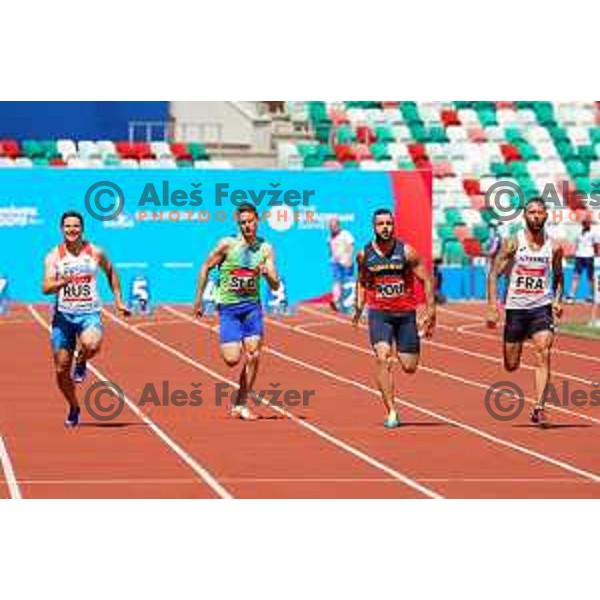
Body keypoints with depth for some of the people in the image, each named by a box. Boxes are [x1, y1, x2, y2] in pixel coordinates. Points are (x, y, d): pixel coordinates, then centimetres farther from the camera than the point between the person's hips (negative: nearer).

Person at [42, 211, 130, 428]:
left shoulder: (95, 253, 2)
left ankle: (81, 362, 2)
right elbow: (46, 287, -13)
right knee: (61, 369, 3)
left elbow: (111, 272, 20)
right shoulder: (53, 257, -2)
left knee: (92, 345, -35)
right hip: (63, 314, 1)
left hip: (89, 313, -1)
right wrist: (61, 282, -33)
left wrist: (118, 300, 18)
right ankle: (74, 408, 28)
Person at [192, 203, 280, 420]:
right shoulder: (227, 244, -7)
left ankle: (240, 404, 3)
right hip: (228, 306, -2)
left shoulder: (266, 249, 1)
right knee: (232, 359, -12)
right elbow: (206, 267, 4)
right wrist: (198, 299, 3)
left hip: (252, 306, 2)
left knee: (253, 355, -8)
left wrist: (267, 274, -21)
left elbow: (275, 286, 1)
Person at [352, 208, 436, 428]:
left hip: (405, 313, 0)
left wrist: (430, 311, -6)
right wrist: (359, 307, 7)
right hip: (379, 313, 0)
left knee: (409, 367, 1)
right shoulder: (364, 255, 1)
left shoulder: (407, 252, -6)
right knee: (383, 359, -19)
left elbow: (426, 280, -1)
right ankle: (391, 413, -16)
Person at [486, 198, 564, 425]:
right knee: (511, 366, 9)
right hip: (516, 307, 0)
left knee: (543, 355, -19)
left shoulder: (554, 247, 1)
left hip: (542, 307, 0)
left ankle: (539, 408, -20)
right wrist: (493, 306, -12)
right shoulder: (513, 243, -5)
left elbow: (558, 276, 17)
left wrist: (558, 300, 0)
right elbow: (494, 274, -3)